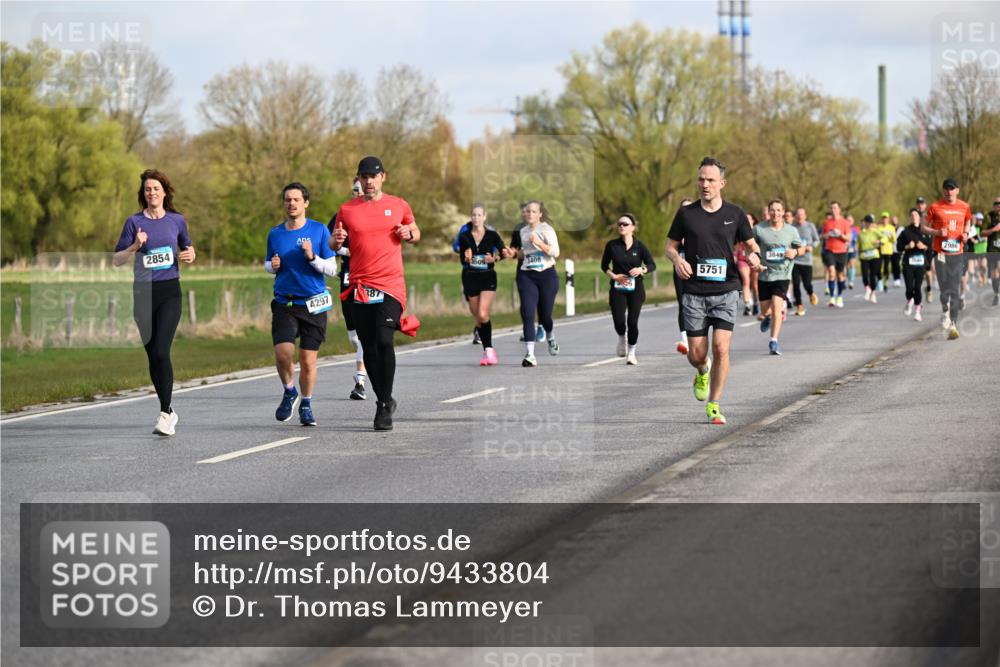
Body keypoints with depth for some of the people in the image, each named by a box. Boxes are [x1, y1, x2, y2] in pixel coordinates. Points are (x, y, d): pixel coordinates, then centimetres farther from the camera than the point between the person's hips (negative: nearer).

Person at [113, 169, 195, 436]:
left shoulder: (177, 220, 5)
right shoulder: (134, 222, 3)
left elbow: (188, 247, 22)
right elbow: (116, 260, 3)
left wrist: (190, 255, 0)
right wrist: (135, 246, -13)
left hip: (169, 292, -2)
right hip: (143, 293, 2)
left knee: (161, 352, -15)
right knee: (152, 356, 7)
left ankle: (165, 414, -13)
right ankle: (168, 411, 21)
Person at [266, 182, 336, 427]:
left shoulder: (319, 230, -1)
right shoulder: (275, 233, 6)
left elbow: (332, 269, -1)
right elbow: (268, 263, 21)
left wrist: (312, 258, -19)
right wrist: (273, 266, -2)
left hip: (314, 303, -1)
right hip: (284, 303, 1)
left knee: (308, 360, 2)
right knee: (283, 353, -16)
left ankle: (305, 405, 23)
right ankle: (289, 392, 13)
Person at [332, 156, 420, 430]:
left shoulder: (398, 205, 7)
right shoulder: (347, 210, 7)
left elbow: (416, 232, 20)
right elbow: (334, 244, 15)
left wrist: (409, 234, -3)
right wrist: (337, 240, -9)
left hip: (391, 285, -2)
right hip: (360, 285, 2)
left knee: (384, 341, -16)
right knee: (369, 347, 5)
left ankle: (385, 403, -11)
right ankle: (383, 400, 20)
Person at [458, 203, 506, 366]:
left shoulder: (492, 235, -2)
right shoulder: (464, 236, 2)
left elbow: (503, 251, 5)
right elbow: (462, 261, 5)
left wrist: (495, 258, -14)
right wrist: (466, 258, -17)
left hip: (488, 278, -3)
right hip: (470, 278, 3)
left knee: (483, 315, -18)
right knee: (478, 318, 5)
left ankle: (489, 350, -7)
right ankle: (486, 350, 17)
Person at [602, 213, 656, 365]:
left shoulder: (639, 246, -4)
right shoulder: (612, 245, -1)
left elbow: (652, 265, -1)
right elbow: (604, 265, 9)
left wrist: (641, 270, -21)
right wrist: (614, 276, -8)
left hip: (635, 289, -1)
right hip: (617, 289, 1)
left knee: (632, 322, -4)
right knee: (619, 321, -12)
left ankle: (631, 352, 17)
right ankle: (622, 338, 24)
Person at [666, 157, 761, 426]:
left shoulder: (735, 214, 3)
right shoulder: (686, 214, 3)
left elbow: (751, 243, 13)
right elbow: (671, 245, 11)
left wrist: (754, 255, -11)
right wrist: (677, 259, -11)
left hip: (725, 291, -1)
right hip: (694, 292, 1)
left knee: (721, 347, -14)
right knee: (696, 354, 1)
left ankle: (714, 404, -1)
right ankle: (702, 373, 39)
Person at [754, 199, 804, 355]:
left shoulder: (791, 231, -1)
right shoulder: (759, 230, -5)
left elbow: (802, 248, 10)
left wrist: (795, 252, -13)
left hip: (782, 275, -1)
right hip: (764, 275, 1)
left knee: (776, 306, -16)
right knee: (765, 309, 10)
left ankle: (774, 341, -9)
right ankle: (767, 316, 49)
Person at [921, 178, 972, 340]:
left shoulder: (964, 207, 7)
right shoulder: (935, 207, -1)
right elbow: (923, 227, 5)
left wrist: (966, 234, 4)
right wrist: (937, 232, -13)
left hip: (957, 253, 2)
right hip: (941, 253, -2)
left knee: (954, 291, 0)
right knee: (945, 289, -12)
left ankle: (953, 325, 3)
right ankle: (945, 312, 16)